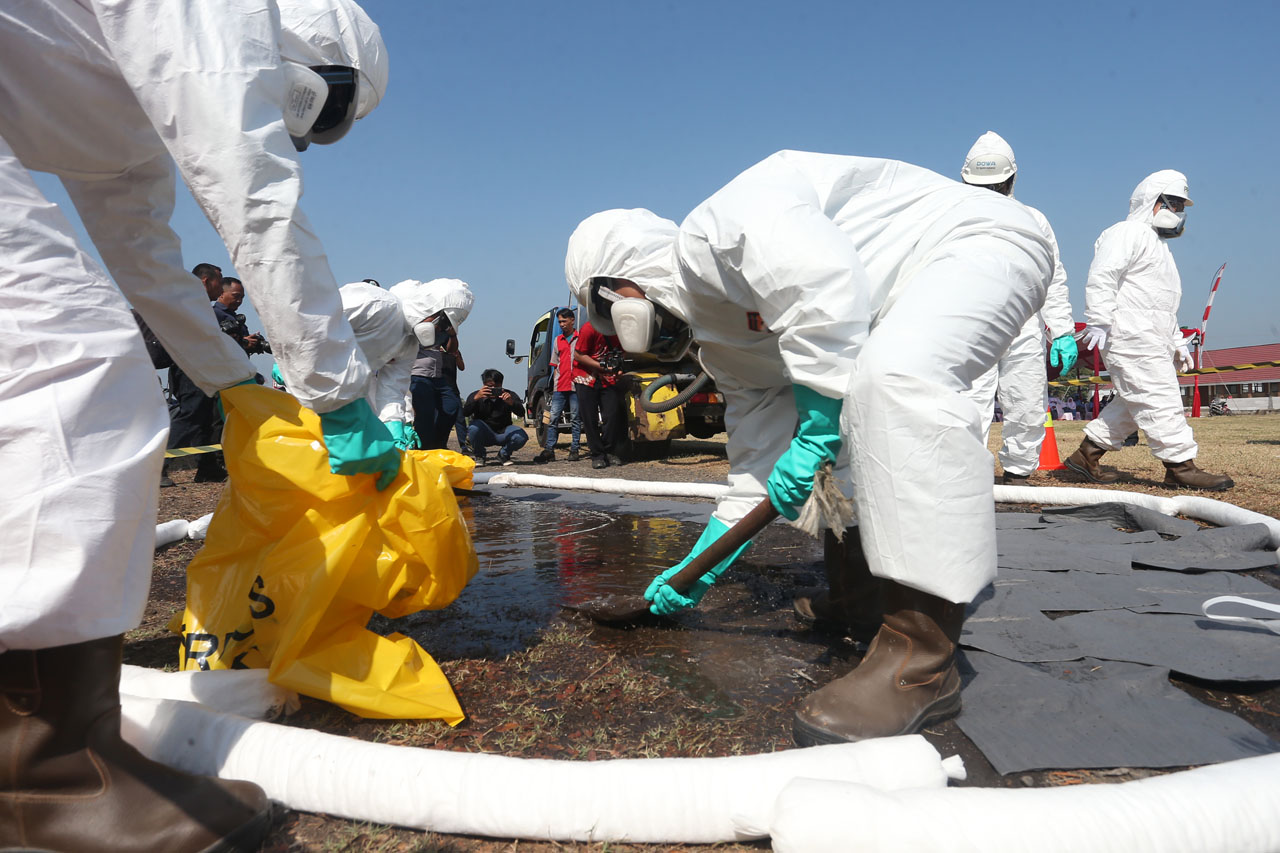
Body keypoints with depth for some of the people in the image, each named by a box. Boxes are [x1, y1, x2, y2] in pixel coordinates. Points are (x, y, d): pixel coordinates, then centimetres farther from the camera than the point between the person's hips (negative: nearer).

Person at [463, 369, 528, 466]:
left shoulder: (509, 395, -7)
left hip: (503, 433, 1)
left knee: (522, 436, -27)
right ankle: (479, 457, -5)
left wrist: (511, 402, -42)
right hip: (483, 434, -1)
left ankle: (503, 455, 5)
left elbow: (521, 413, -21)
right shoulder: (476, 395, -8)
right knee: (474, 427, -33)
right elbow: (465, 413, -23)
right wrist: (476, 398, -41)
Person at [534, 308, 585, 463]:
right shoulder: (558, 341, 18)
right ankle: (549, 451, -3)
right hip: (560, 386, 4)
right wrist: (555, 384, 13)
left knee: (575, 419, 1)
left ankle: (574, 450, 6)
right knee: (553, 418, -3)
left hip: (576, 386, -4)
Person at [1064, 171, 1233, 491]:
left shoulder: (1158, 246, 30)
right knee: (1159, 399, -10)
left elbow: (1164, 306, 32)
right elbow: (1101, 276, -17)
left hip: (1152, 338, 11)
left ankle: (1087, 454, 13)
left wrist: (1177, 342, 27)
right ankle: (1180, 466, -7)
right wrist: (1099, 323, -25)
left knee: (1135, 403, 9)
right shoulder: (1127, 233, -3)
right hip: (1129, 333, -11)